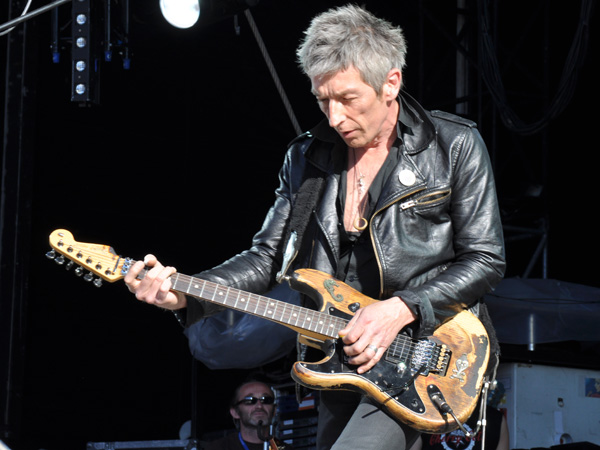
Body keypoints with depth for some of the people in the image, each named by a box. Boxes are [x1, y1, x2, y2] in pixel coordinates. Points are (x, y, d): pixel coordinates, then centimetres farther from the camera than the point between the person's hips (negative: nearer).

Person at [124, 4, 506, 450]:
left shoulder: (455, 146, -6)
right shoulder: (308, 157, 7)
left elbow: (486, 260, -6)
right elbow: (267, 257, 8)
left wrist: (402, 309, -19)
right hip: (341, 362, 6)